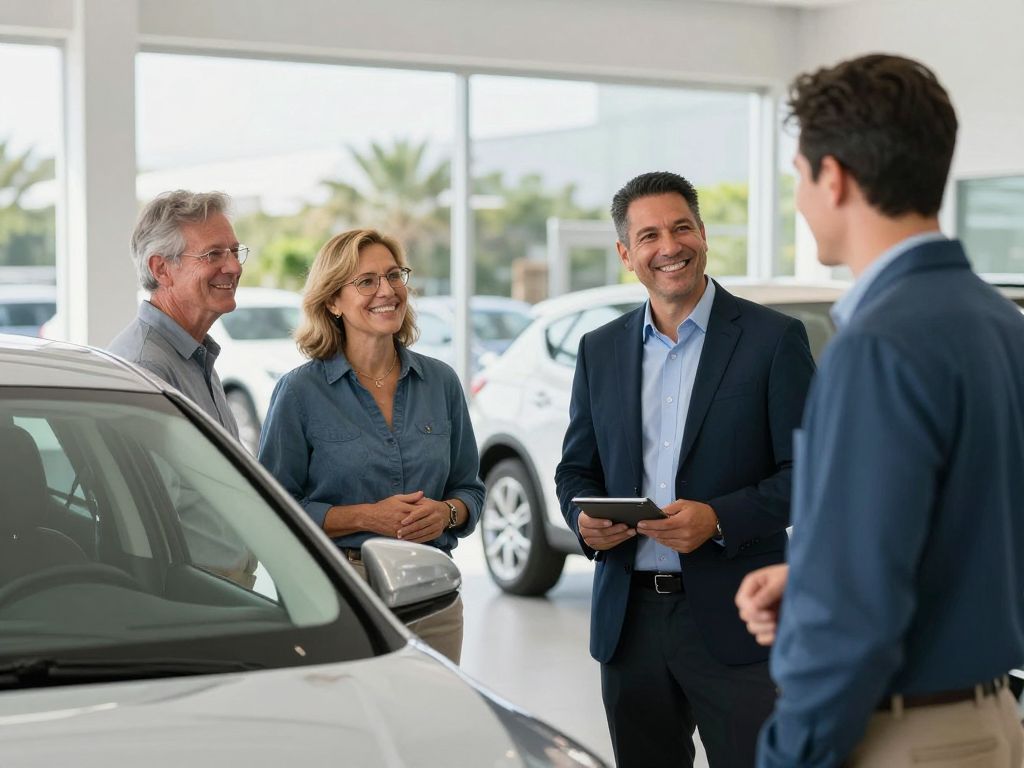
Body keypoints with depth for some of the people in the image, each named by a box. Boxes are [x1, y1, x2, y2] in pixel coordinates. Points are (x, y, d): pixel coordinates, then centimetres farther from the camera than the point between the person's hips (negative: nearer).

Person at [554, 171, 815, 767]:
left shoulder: (775, 339, -3)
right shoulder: (600, 350, 11)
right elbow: (576, 467, 17)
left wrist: (719, 518, -19)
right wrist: (585, 519, -6)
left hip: (734, 624, -4)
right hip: (630, 621, 4)